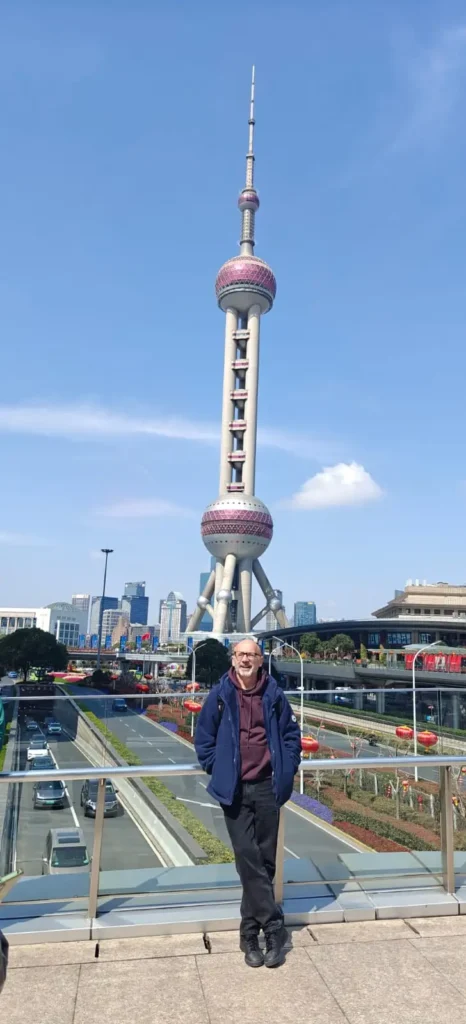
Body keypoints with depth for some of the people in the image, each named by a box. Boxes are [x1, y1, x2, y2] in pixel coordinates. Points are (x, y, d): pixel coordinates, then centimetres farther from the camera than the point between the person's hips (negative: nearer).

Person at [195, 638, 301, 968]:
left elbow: (291, 733, 9)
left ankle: (251, 931, 26)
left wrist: (287, 769, 1)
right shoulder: (220, 695, -3)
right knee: (248, 858, -5)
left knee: (265, 860, 10)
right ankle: (274, 926, 8)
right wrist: (217, 769, -1)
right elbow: (204, 737, 5)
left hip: (267, 787, 2)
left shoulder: (274, 695, 0)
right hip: (234, 790, -1)